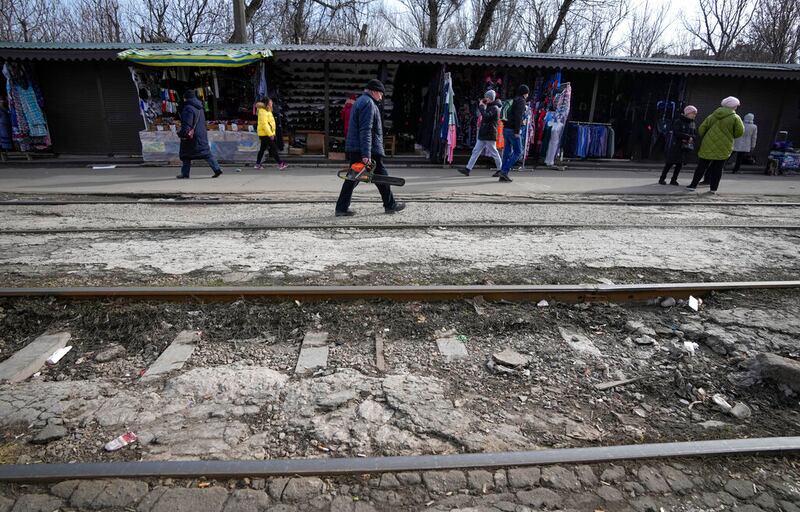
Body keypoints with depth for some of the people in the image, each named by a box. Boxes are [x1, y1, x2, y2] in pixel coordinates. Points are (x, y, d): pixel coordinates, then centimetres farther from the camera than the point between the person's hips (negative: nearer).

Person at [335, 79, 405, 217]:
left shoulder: (359, 101, 21)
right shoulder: (368, 103, -12)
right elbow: (366, 131, -22)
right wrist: (366, 154, -27)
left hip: (353, 150, 9)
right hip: (370, 150, -9)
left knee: (352, 178, 7)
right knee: (381, 176, 4)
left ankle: (341, 208, 3)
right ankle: (390, 205, 16)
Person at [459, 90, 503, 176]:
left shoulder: (494, 108, -12)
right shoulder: (489, 107, 18)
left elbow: (486, 116, -26)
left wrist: (481, 106, -18)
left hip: (489, 135, -10)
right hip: (483, 134, 10)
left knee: (494, 153, -1)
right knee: (475, 151, 5)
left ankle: (500, 170, 10)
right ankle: (468, 169, 5)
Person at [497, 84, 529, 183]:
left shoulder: (515, 100, 20)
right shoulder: (521, 101, -7)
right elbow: (518, 116, -18)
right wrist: (517, 131, -21)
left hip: (506, 129, 9)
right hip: (513, 130, -9)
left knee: (508, 152, 10)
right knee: (518, 152, -4)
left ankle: (503, 175, 8)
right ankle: (504, 171, -13)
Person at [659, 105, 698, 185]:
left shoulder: (693, 124, 12)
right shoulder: (678, 122, -6)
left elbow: (695, 136, 7)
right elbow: (677, 133, -17)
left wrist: (690, 139, -14)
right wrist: (688, 137, -16)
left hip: (685, 147, 5)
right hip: (675, 146, -5)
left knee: (679, 164, 4)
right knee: (669, 163, -3)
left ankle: (674, 180, 10)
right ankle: (662, 178, 5)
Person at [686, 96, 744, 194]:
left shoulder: (712, 116, 8)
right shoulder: (735, 118, -4)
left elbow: (701, 129, 5)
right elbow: (740, 132, -7)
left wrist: (705, 138, 18)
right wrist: (729, 135, 12)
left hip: (708, 146, 2)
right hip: (723, 148, -2)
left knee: (702, 166, 7)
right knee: (717, 168, 4)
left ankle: (693, 185, 8)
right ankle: (714, 188, 5)